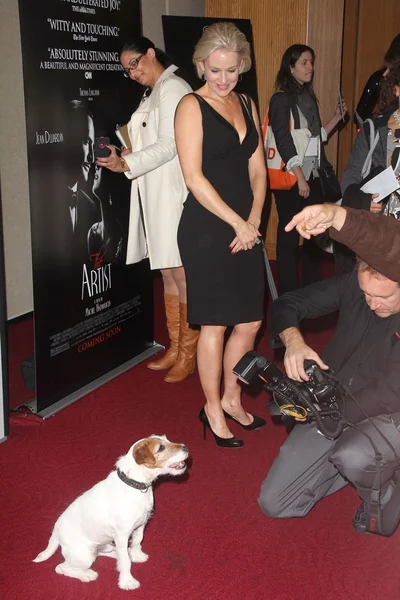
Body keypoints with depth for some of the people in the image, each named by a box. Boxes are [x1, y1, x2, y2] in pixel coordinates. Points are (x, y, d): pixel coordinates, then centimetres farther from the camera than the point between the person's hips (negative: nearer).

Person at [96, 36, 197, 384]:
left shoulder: (173, 88, -8)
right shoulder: (154, 93, 20)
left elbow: (169, 144, -17)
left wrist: (126, 164, -21)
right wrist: (127, 157, 2)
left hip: (173, 195, -9)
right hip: (156, 195, 9)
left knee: (180, 273, -3)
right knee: (168, 273, 12)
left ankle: (189, 353, 7)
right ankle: (176, 347, 22)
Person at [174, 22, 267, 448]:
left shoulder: (247, 105, 13)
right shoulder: (191, 107, -7)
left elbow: (258, 169, 12)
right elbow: (194, 178, -14)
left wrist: (253, 220, -3)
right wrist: (238, 224, -14)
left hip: (245, 228, 6)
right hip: (206, 230, -6)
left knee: (250, 321, 10)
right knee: (214, 324, 3)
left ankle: (231, 399, 30)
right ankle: (212, 409, 21)